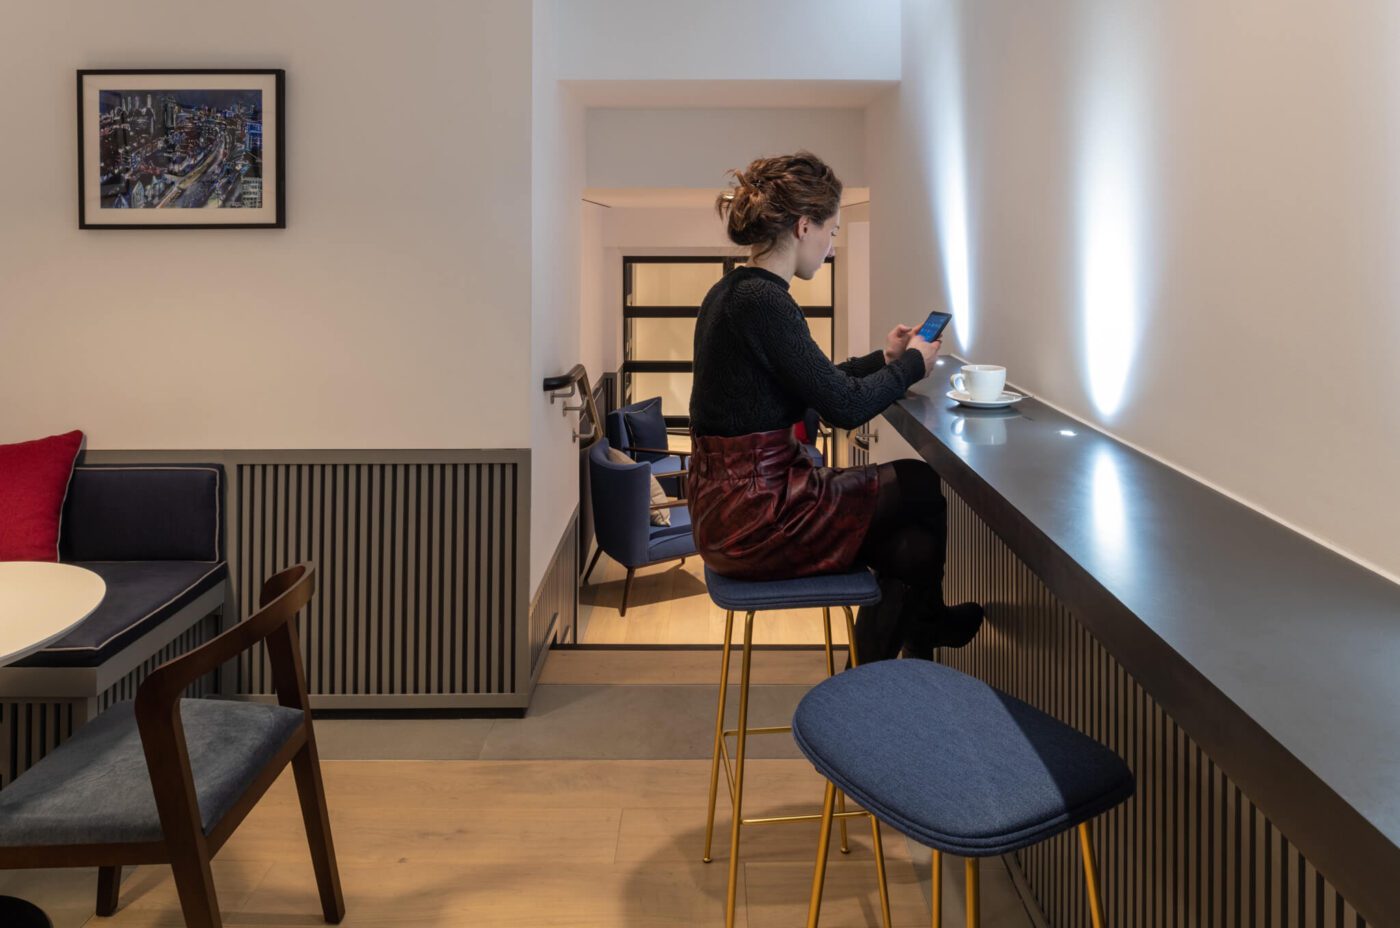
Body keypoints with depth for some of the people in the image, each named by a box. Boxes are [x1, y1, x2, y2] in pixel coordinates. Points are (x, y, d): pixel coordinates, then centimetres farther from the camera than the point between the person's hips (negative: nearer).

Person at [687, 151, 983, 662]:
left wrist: (883, 359, 22)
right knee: (923, 487, 10)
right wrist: (912, 364, 1)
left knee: (913, 547, 7)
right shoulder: (761, 301, -21)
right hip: (756, 517, -9)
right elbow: (846, 405, -16)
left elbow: (815, 385, 20)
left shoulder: (731, 292, 11)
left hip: (729, 505, 9)